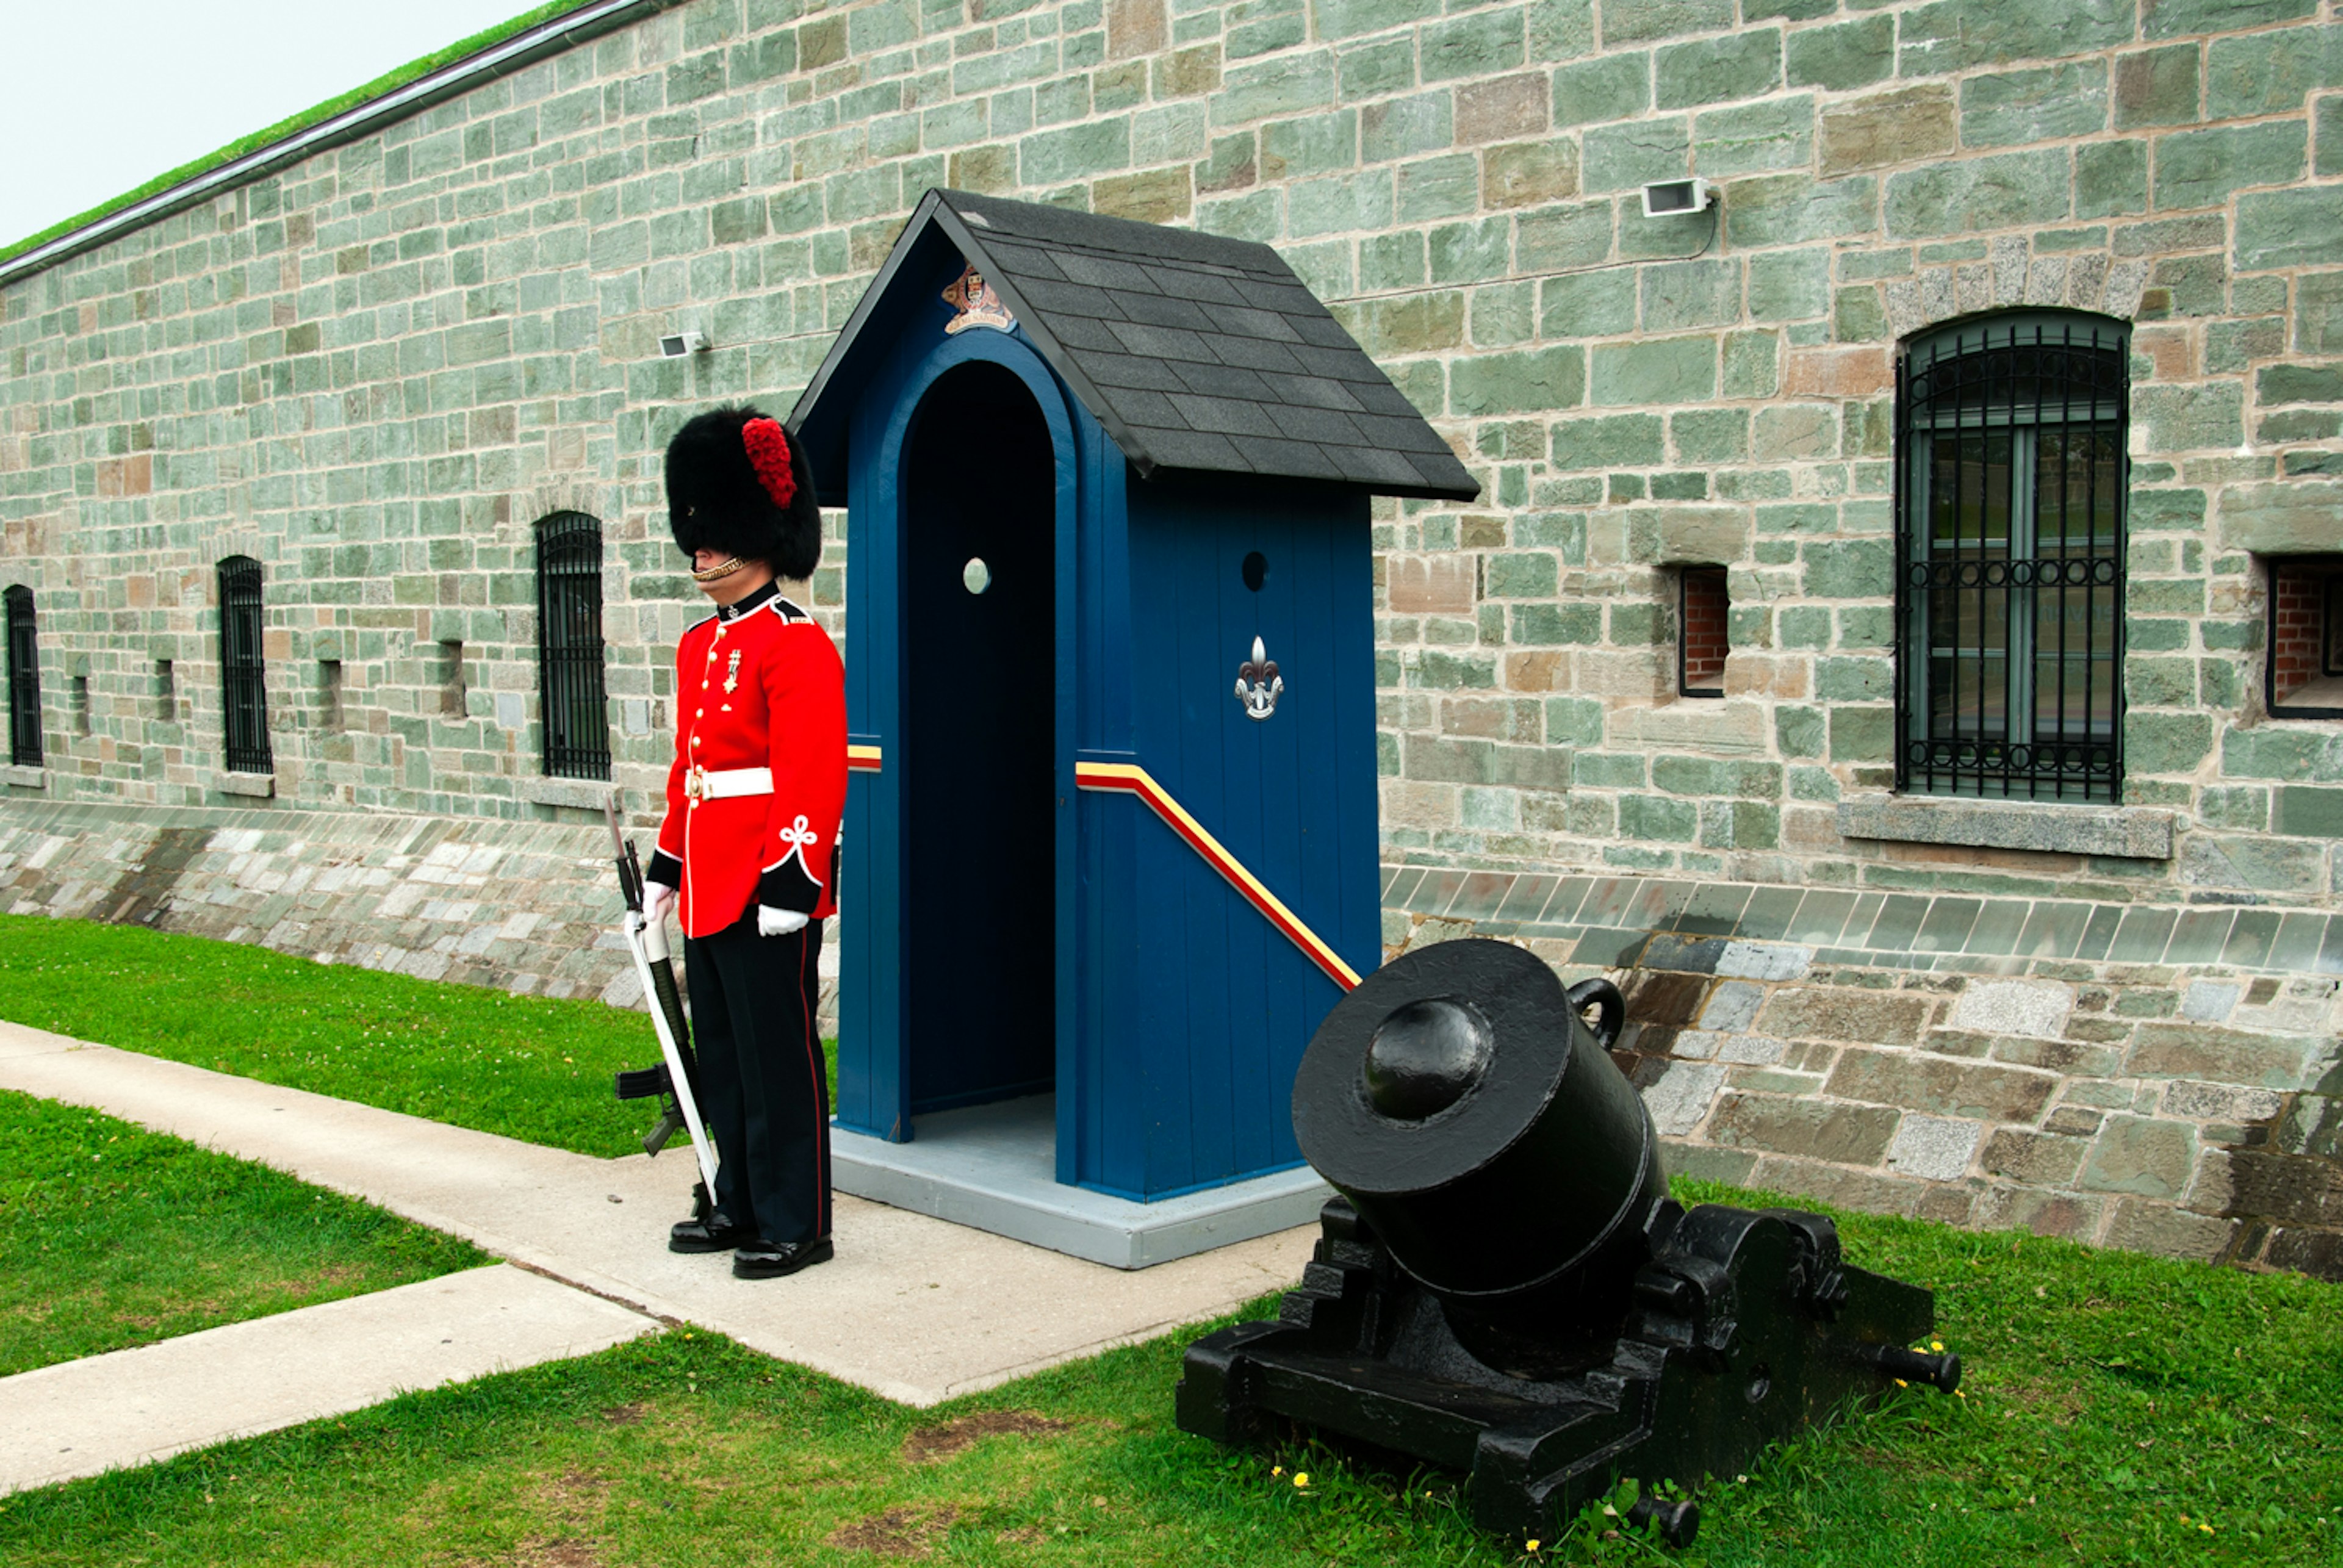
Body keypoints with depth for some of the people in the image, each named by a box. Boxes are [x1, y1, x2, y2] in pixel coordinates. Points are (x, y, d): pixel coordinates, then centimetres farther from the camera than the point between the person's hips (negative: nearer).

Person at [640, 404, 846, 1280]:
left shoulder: (797, 645, -12)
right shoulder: (700, 647, 15)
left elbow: (812, 777, -18)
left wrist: (789, 881, -22)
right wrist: (666, 868, 20)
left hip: (768, 891, -9)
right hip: (709, 887, 9)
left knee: (778, 1057, -1)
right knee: (722, 1054, 15)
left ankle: (796, 1224, 9)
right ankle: (740, 1205, 28)